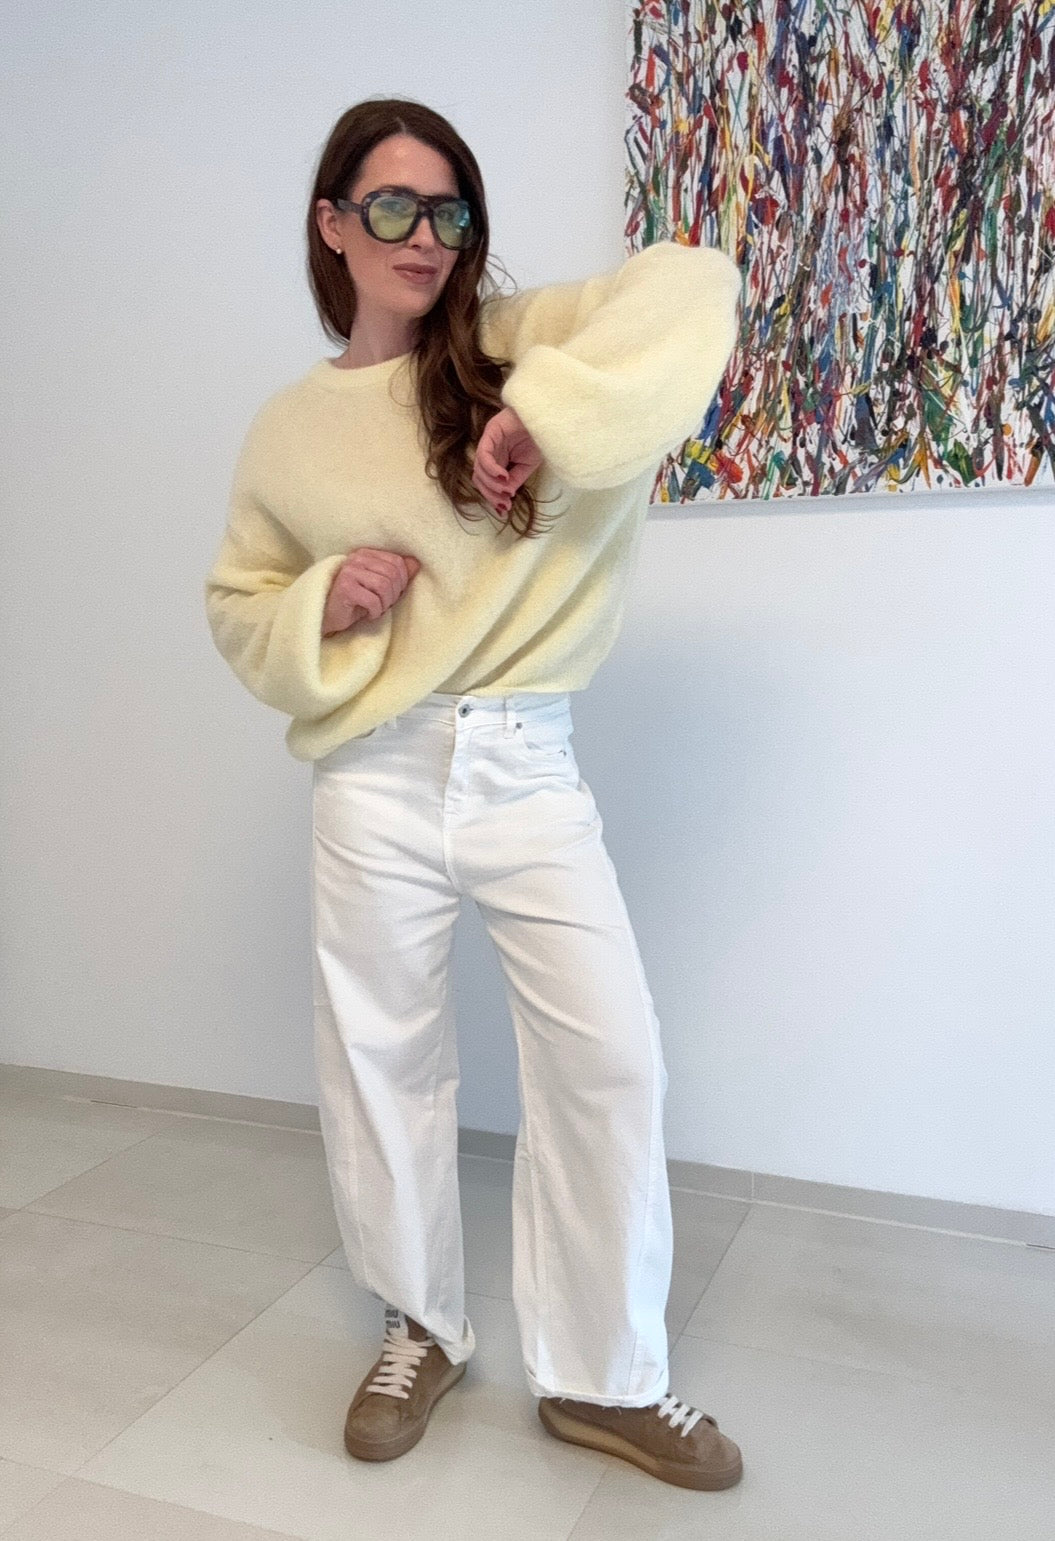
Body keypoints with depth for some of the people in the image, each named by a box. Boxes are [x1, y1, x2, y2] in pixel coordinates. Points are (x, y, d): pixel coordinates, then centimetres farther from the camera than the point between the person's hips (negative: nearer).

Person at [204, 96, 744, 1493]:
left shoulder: (513, 345, 3)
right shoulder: (289, 428, 7)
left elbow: (693, 285, -10)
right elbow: (240, 606, 14)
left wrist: (546, 413, -24)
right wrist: (323, 606, -8)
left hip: (527, 768, -1)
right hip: (375, 782, 1)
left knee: (608, 1058, -1)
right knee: (383, 1065, 11)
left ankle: (605, 1377, 20)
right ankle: (423, 1331, 35)